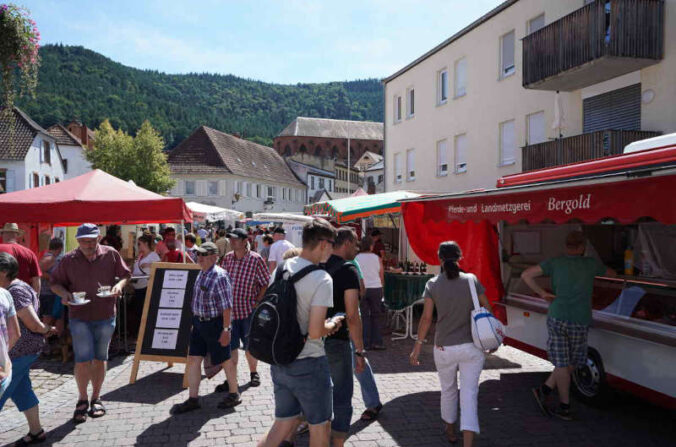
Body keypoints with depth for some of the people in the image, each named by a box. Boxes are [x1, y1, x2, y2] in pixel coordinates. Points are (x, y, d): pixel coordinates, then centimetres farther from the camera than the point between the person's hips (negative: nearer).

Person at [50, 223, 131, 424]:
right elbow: (55, 283, 7)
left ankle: (96, 398, 28)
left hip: (105, 316, 1)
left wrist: (119, 285, -14)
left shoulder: (111, 254, -2)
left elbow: (125, 274, 8)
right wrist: (64, 293, -14)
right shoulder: (69, 259, -3)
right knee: (83, 359, -6)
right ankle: (82, 400, 16)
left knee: (100, 358, 12)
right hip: (79, 317, -1)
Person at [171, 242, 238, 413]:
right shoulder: (201, 273, 7)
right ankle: (193, 399, 18)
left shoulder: (220, 276, -19)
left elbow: (227, 306, -20)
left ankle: (234, 394, 25)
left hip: (215, 324, -8)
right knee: (193, 359, 7)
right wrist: (194, 321, 18)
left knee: (224, 360, 7)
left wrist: (226, 329, -21)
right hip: (198, 322, 8)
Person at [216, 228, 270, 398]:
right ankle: (231, 380, 14)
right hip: (229, 309, 4)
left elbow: (266, 283, -6)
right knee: (230, 346, 5)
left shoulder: (255, 259, -9)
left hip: (248, 310, -3)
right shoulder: (227, 258, 5)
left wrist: (257, 302, -12)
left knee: (249, 345, 10)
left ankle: (253, 373, 32)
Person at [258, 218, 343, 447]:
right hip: (308, 364, -7)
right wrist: (332, 325, -3)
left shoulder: (281, 269, 2)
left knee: (283, 424, 20)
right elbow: (315, 332, -24)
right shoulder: (322, 279, -20)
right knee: (320, 426, 15)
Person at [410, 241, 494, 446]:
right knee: (469, 394, 2)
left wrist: (418, 346, -1)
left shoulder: (433, 284, -7)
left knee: (448, 390, 21)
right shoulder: (472, 280, -4)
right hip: (471, 347, 0)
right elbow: (487, 309, 1)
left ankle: (450, 430, 41)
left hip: (444, 348, 0)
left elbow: (426, 318, -8)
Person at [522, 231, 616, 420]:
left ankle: (564, 407, 11)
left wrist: (542, 293, 0)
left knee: (562, 364, 9)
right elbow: (612, 274, 24)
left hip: (556, 318, 2)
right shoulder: (591, 264, 3)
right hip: (579, 322, -1)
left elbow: (526, 275, -5)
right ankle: (545, 389, 9)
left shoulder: (554, 263, 2)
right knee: (571, 363, 14)